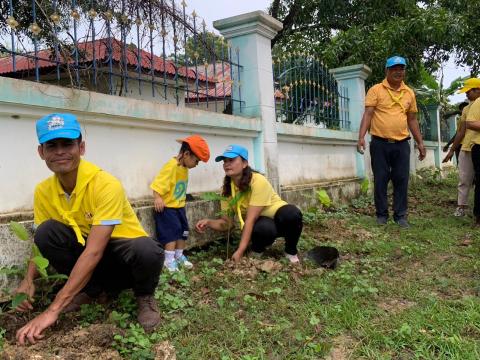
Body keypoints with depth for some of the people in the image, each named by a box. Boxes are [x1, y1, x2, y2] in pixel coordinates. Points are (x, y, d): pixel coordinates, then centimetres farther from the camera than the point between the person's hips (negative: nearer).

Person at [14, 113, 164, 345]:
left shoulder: (106, 185, -28)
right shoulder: (43, 191, -8)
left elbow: (94, 252, -33)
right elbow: (43, 243, 2)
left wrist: (53, 310, -36)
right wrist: (29, 280, -21)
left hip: (122, 253, -4)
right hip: (85, 251, 5)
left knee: (147, 251, -38)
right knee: (47, 231, -22)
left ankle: (145, 296, -1)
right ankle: (90, 290, 2)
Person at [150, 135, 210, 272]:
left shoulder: (184, 167, 4)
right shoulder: (171, 166, -23)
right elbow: (158, 184, -27)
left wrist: (182, 200, 14)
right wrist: (157, 198, -33)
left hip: (179, 206, 9)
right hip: (167, 207, -9)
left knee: (183, 231, 13)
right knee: (172, 232, -9)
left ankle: (179, 256, 27)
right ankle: (169, 260, 0)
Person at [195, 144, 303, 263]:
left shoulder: (257, 181, -26)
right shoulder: (227, 188, -8)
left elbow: (250, 219, -30)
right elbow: (226, 222, -6)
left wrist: (240, 251, -33)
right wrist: (209, 223, -27)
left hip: (277, 217, -2)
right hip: (259, 223, 2)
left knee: (292, 214, -38)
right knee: (263, 227, -37)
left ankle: (291, 252, -9)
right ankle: (257, 251, -3)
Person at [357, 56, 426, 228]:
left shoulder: (409, 93, 12)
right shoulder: (376, 90, -1)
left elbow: (412, 119, 16)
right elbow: (368, 114, -8)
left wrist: (420, 142, 14)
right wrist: (361, 137, -21)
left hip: (402, 144, 3)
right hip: (380, 143, -3)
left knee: (401, 180, 3)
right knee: (380, 180, 3)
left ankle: (400, 215, 13)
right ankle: (382, 214, 15)